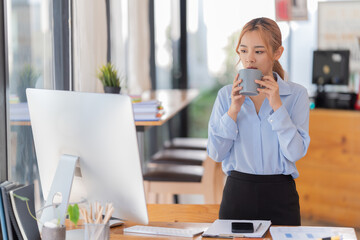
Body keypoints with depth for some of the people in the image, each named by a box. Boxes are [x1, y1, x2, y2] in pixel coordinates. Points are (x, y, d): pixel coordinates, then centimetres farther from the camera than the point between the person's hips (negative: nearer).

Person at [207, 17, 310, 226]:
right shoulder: (226, 95, 3)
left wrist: (277, 105, -17)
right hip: (237, 192, 1)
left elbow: (296, 152, -12)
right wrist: (234, 110, -13)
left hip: (280, 195, -1)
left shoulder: (296, 94, -3)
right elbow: (216, 153, -3)